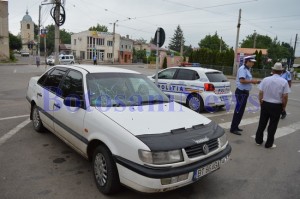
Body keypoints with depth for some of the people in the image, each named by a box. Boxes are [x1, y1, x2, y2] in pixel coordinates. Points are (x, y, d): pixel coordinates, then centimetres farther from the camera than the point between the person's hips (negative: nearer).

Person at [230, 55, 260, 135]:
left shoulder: (247, 69, 16)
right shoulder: (242, 69, -16)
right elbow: (242, 80, -26)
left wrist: (253, 81, 3)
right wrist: (252, 81, -17)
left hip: (245, 92, 10)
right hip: (241, 92, -10)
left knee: (241, 111, 14)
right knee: (238, 111, -7)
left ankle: (235, 126, 23)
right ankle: (233, 129, -1)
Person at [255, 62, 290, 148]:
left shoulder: (265, 79, -6)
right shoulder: (284, 82, -10)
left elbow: (260, 93, -5)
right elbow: (285, 97, -11)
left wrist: (261, 102, 10)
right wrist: (284, 106, 4)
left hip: (265, 104, 2)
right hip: (277, 106, -2)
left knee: (262, 123, 15)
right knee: (272, 125, 9)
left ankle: (259, 140, 26)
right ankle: (269, 143, 18)